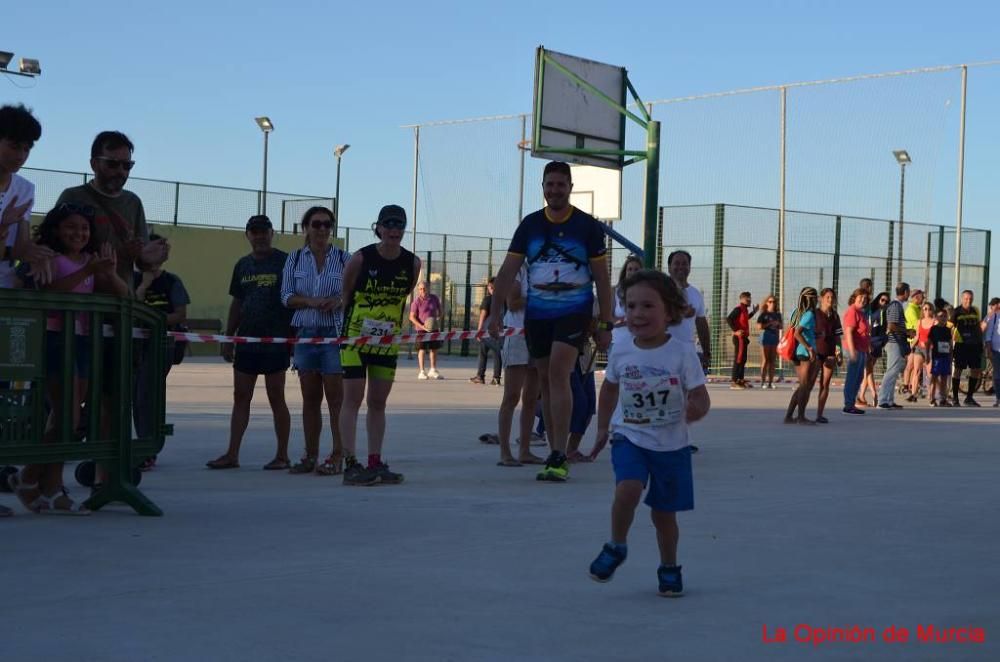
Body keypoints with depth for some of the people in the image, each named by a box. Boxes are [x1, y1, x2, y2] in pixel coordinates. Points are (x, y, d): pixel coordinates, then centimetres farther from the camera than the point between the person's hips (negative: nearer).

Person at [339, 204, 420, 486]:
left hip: (388, 341, 4)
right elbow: (344, 296, -3)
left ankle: (375, 463, 12)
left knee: (378, 402, 8)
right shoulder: (360, 259, -13)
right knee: (353, 399, -6)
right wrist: (344, 324, 0)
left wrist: (395, 325, 12)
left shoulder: (412, 263, -3)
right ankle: (351, 464, -8)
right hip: (356, 336, -4)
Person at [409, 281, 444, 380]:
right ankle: (421, 372, 4)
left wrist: (438, 317, -6)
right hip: (421, 328, -4)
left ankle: (433, 371, 21)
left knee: (434, 349, 8)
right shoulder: (417, 301, -10)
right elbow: (412, 317, -10)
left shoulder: (434, 298, 2)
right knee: (422, 349, -2)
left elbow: (440, 311, 16)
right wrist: (422, 326, -20)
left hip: (433, 328, 4)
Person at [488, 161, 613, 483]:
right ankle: (557, 454, 15)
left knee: (558, 372, -20)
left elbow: (602, 278, 1)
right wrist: (495, 312, -2)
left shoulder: (588, 226, 0)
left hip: (574, 312, -4)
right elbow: (508, 270, 6)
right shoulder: (530, 224, 7)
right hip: (537, 314, 4)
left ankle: (559, 456, -21)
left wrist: (606, 325, -2)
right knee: (546, 380, 6)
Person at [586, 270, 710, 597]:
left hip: (671, 444, -1)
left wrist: (696, 409, -36)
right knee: (628, 488, -26)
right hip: (629, 438, 1)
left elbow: (701, 398, -13)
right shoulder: (621, 354, -4)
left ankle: (669, 568, 33)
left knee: (664, 512, 8)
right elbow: (609, 389, 15)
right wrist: (603, 429, 19)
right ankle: (616, 546, 0)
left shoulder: (683, 354, -13)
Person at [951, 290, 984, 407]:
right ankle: (955, 398, 3)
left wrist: (981, 342, 15)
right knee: (958, 370, -2)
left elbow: (978, 327, 19)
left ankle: (969, 397, 16)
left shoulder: (975, 311, 10)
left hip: (974, 344, 5)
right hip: (961, 344, -5)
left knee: (976, 370, 5)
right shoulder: (957, 311, -4)